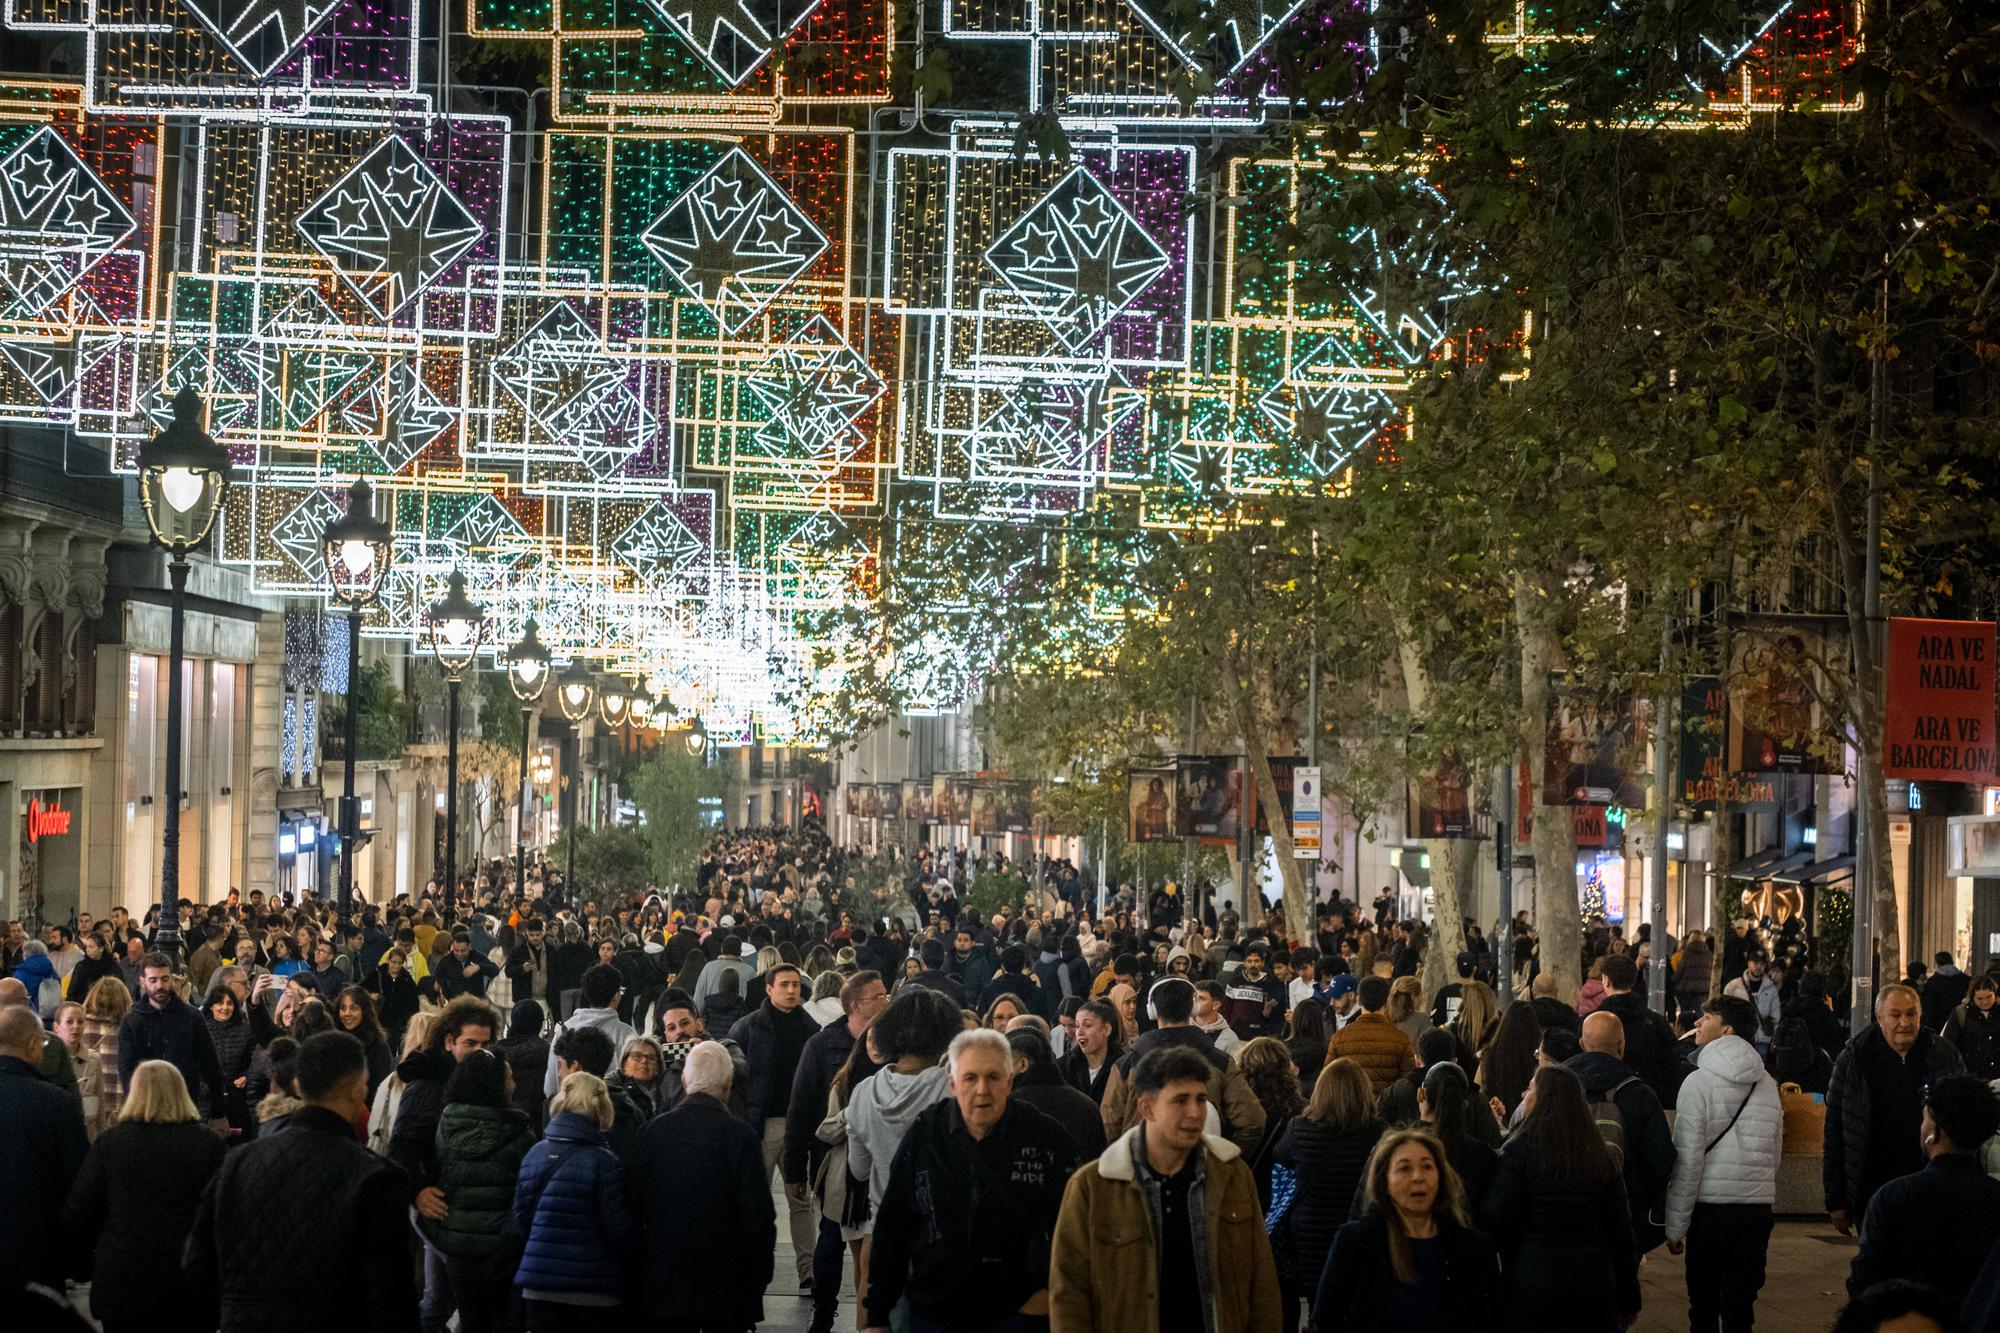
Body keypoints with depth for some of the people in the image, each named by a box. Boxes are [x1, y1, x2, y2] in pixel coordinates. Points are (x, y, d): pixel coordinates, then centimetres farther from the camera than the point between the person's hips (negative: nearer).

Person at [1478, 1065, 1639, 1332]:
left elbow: (1494, 1220, -14)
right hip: (1594, 1285, 4)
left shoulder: (1519, 1151, -10)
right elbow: (1620, 1228, 7)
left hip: (1533, 1285, -4)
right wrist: (1628, 1299, 14)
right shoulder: (1600, 1155, 4)